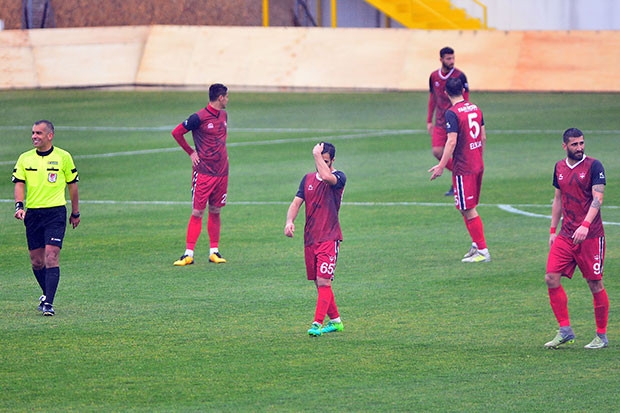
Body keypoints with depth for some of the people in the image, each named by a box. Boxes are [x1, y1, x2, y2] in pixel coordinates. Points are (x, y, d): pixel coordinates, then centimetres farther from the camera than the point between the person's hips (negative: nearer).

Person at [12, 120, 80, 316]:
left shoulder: (63, 157, 0)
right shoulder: (25, 158, 6)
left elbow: (72, 184, 9)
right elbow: (19, 183, 3)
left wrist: (75, 213, 12)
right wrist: (19, 206, -15)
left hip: (55, 211, -3)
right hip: (32, 213, 3)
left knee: (51, 256, -15)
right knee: (36, 261, 7)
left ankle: (48, 303, -17)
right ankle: (47, 294, 31)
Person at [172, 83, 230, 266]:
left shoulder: (223, 115, 10)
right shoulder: (199, 117, -12)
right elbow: (176, 133, -5)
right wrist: (191, 153, -2)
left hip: (221, 172, 6)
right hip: (203, 172, -6)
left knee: (215, 211, 10)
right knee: (198, 212, -7)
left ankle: (214, 251, 16)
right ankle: (188, 253, -5)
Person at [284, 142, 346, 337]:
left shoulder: (338, 178, -6)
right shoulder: (308, 179, 12)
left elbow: (326, 176, -29)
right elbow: (296, 203, 7)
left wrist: (317, 154, -18)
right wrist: (289, 221, -11)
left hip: (329, 238, -6)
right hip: (310, 238, 6)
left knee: (323, 281, -14)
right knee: (319, 283, 11)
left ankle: (317, 324, -18)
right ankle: (335, 321, 23)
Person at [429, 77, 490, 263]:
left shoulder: (452, 113, -15)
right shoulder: (475, 109, 8)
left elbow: (452, 141, -21)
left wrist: (441, 166, -19)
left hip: (463, 168, -8)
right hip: (478, 165, 8)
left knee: (468, 210, -3)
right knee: (470, 209, 19)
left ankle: (482, 251, -2)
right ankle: (476, 245, 21)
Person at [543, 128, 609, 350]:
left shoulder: (593, 166, -7)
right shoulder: (560, 167, 11)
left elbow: (597, 198, -15)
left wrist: (585, 225, -27)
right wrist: (553, 230, 17)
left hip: (590, 235, -6)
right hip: (565, 235, 6)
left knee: (595, 283, 0)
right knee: (552, 278, -4)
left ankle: (602, 336, 11)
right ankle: (565, 331, 5)